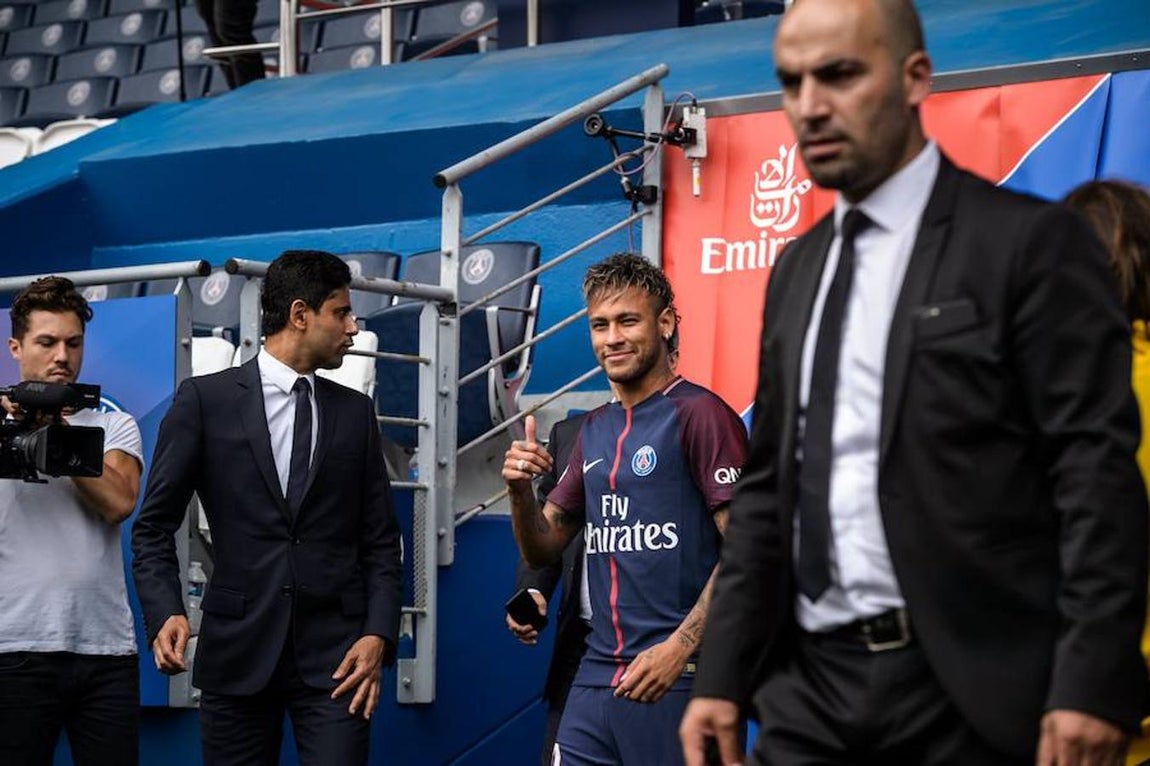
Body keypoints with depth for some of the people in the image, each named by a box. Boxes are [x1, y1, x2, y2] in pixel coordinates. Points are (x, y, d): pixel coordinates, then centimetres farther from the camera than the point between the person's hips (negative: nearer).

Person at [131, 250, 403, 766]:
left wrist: (379, 634, -4)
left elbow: (379, 540, 11)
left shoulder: (355, 412, 12)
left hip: (333, 653, 2)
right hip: (237, 648, -2)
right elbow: (154, 525, 3)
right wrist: (165, 612, -13)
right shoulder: (205, 400, 3)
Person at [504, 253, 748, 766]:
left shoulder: (699, 414, -6)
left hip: (676, 680, -6)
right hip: (596, 679, 6)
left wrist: (679, 647, -21)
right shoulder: (594, 430, 15)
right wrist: (520, 492, -2)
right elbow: (542, 550, 19)